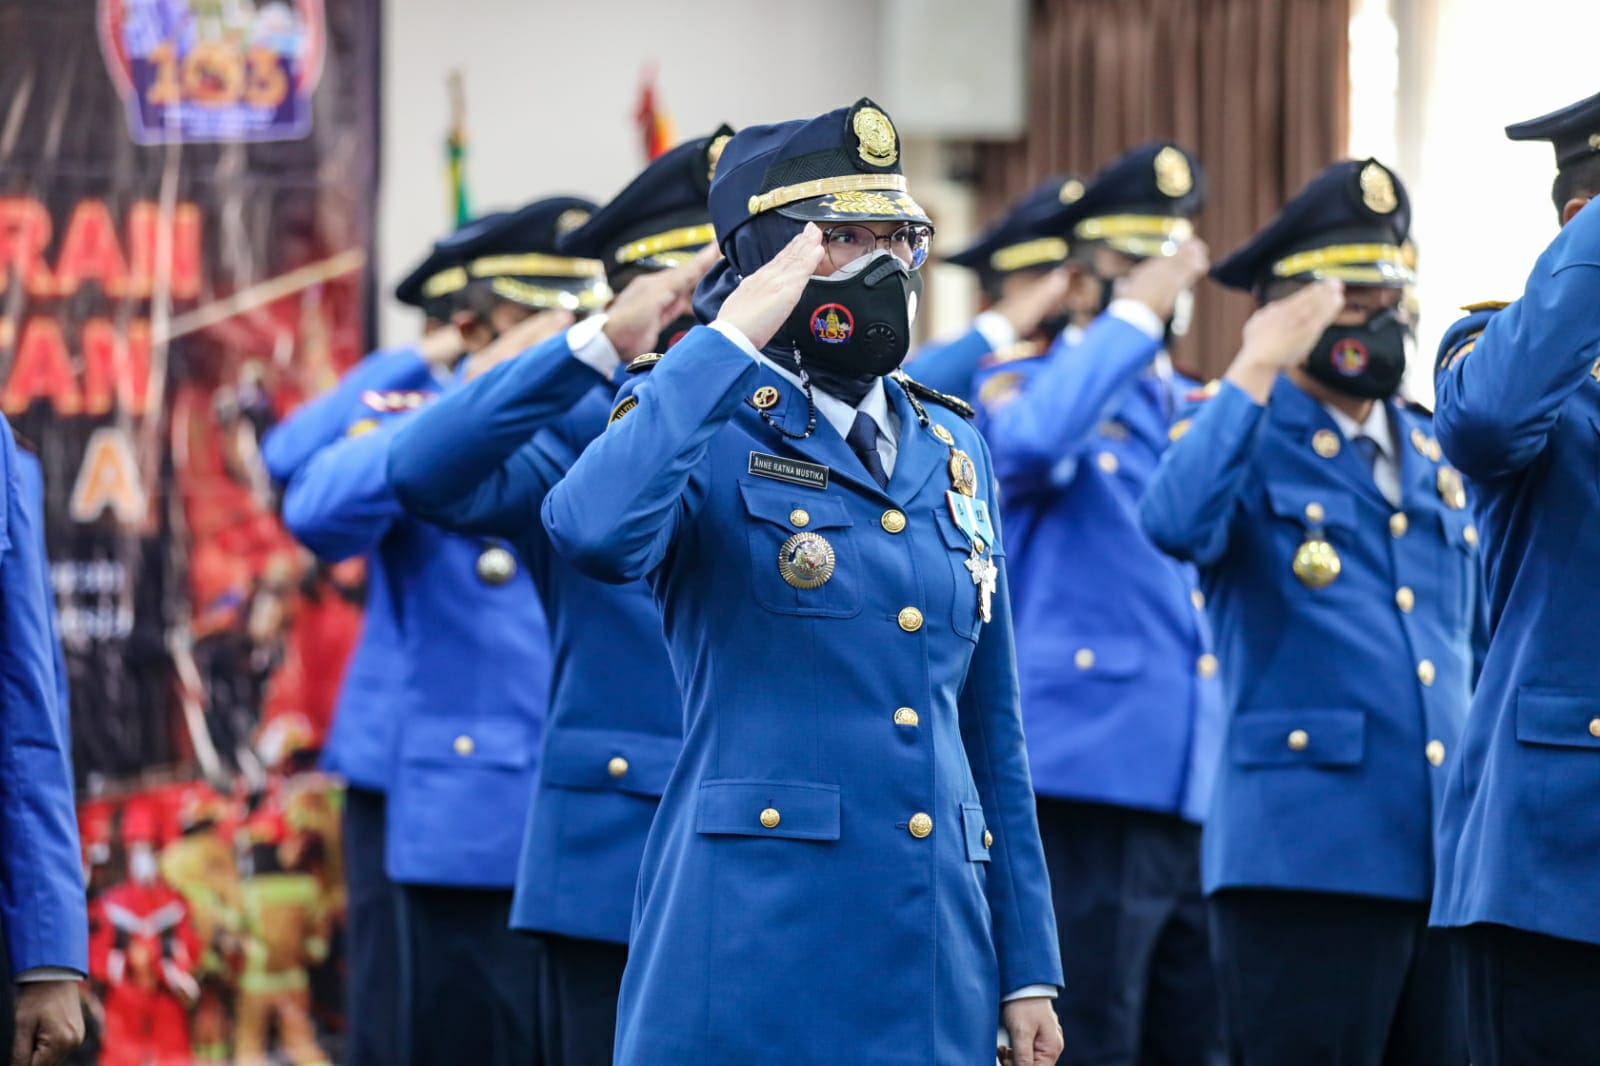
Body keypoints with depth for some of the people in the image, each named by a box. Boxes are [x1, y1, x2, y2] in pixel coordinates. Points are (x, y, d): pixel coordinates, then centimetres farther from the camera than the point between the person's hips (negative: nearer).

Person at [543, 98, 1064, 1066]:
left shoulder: (951, 449, 17)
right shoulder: (711, 428, -1)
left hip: (934, 956, 6)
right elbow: (594, 532, -27)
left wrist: (1027, 970, 15)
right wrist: (731, 339, -16)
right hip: (754, 948, -6)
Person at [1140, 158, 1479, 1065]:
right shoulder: (1246, 438, 1)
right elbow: (1175, 523, -23)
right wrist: (1257, 370, -18)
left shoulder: (1437, 456, 18)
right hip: (1308, 857, -6)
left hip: (1453, 862, 6)